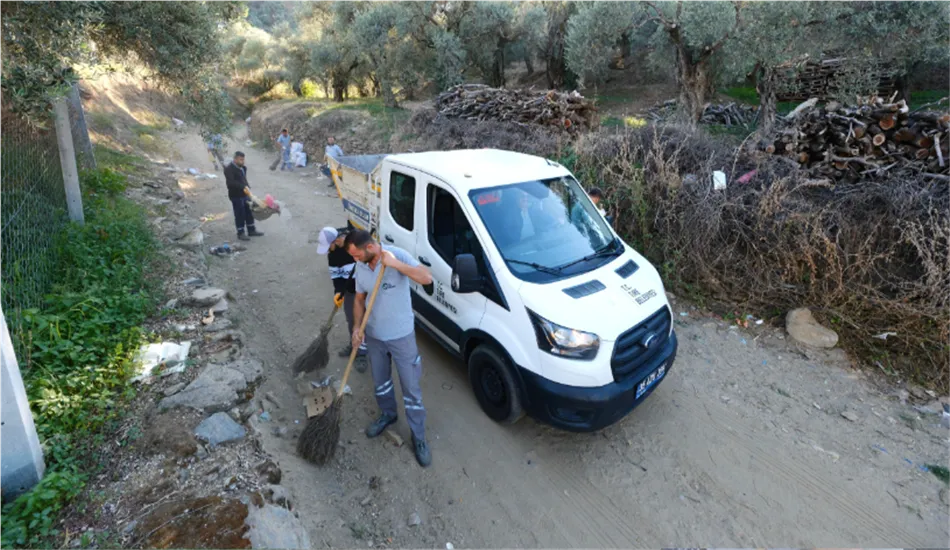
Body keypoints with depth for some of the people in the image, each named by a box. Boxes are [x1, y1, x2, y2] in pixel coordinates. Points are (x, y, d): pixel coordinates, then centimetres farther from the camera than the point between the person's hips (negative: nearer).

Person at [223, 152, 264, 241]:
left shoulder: (242, 167, 9)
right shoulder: (229, 169, -17)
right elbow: (230, 182, -27)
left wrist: (247, 187, 6)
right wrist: (243, 187, -32)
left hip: (245, 194, 8)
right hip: (236, 195, -8)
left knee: (249, 212, 14)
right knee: (240, 214, -1)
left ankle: (251, 230, 26)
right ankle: (240, 233, 10)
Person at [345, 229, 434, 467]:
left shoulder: (398, 254, -20)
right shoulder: (361, 266, -4)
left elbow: (427, 278, -30)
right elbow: (360, 298, 7)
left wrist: (395, 264, -35)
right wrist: (356, 327, -6)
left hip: (401, 336, -5)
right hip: (374, 335, 5)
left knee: (411, 387, 5)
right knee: (380, 380, 23)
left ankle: (419, 438, 20)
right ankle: (387, 414, 51)